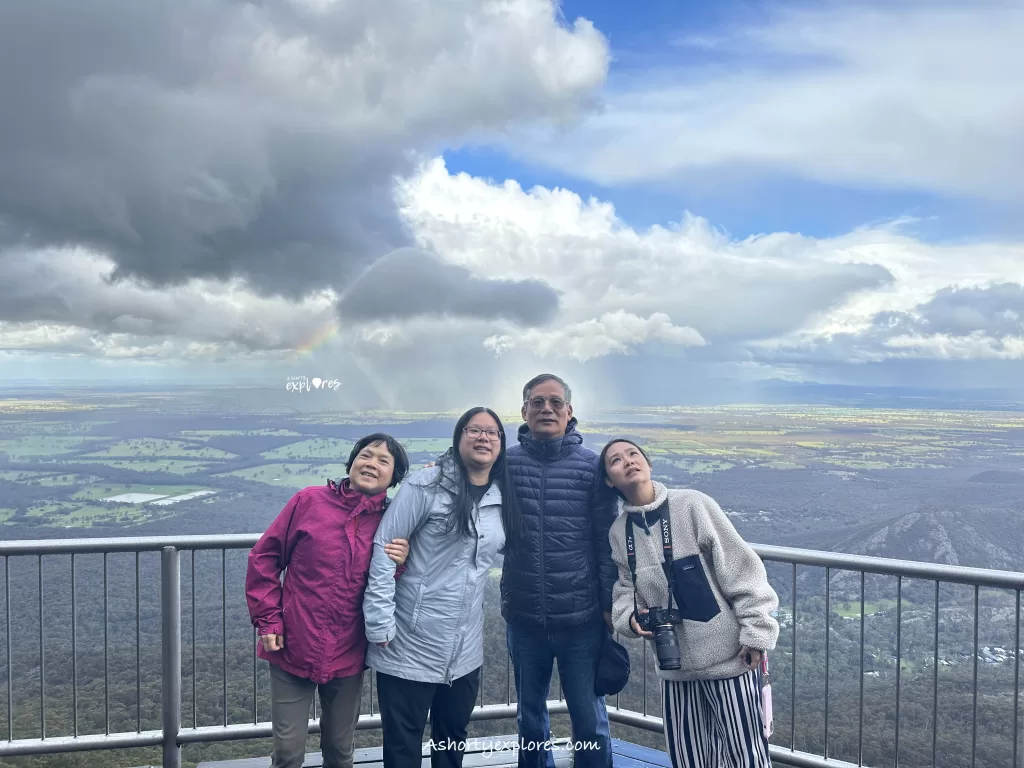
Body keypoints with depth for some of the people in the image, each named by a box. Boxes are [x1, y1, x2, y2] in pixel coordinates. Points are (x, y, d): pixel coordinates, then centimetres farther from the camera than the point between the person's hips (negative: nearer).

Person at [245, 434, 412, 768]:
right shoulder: (309, 501, -7)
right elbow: (264, 558, 0)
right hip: (293, 650, -2)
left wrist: (398, 565, -18)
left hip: (347, 657, 2)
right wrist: (268, 620, -3)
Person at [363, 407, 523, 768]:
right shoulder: (427, 484, -12)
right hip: (412, 644, -5)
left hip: (465, 649, 5)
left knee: (453, 736, 20)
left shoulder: (503, 499, 5)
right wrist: (380, 623, -15)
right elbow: (383, 548, -13)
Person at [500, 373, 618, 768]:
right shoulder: (506, 462, -1)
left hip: (582, 617, -2)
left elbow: (606, 541, -3)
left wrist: (610, 604, -5)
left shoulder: (591, 466, -4)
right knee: (529, 714, 18)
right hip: (523, 616, 2)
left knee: (589, 717, 9)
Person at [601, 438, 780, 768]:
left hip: (728, 655, -4)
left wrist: (757, 631, -11)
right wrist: (630, 617, -10)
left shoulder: (692, 505, -10)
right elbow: (625, 589, 11)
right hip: (675, 663, 4)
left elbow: (741, 568, -9)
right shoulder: (618, 533, 2)